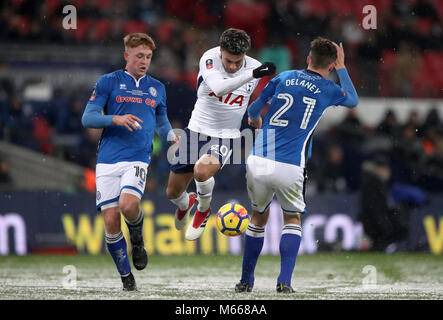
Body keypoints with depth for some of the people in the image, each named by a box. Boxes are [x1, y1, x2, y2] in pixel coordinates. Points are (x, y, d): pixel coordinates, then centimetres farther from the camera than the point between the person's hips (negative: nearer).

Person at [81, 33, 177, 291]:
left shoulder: (157, 88, 16)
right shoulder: (109, 82, 6)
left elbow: (162, 123, 28)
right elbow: (87, 118, 1)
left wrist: (172, 136, 6)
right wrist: (116, 119, -16)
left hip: (138, 160, 0)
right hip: (108, 160, 0)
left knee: (128, 205, -28)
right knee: (111, 219, -7)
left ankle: (138, 240, 5)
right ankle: (126, 277, 9)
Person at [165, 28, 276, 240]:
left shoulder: (255, 67, -10)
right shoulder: (209, 58, -19)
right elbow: (218, 88, -38)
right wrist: (251, 75, -46)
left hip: (226, 136, -1)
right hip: (197, 129, 1)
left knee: (201, 171, -32)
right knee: (173, 193, 8)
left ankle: (204, 209, 1)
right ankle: (185, 204, 48)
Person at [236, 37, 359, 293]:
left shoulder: (284, 78, 9)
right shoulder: (327, 90, 4)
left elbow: (254, 110, 19)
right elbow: (353, 100, 27)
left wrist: (254, 119, 43)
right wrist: (342, 68, 37)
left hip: (258, 163, 2)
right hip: (290, 169, -2)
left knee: (259, 217, 22)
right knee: (292, 219, 18)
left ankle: (246, 281, 27)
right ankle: (284, 280, 1)